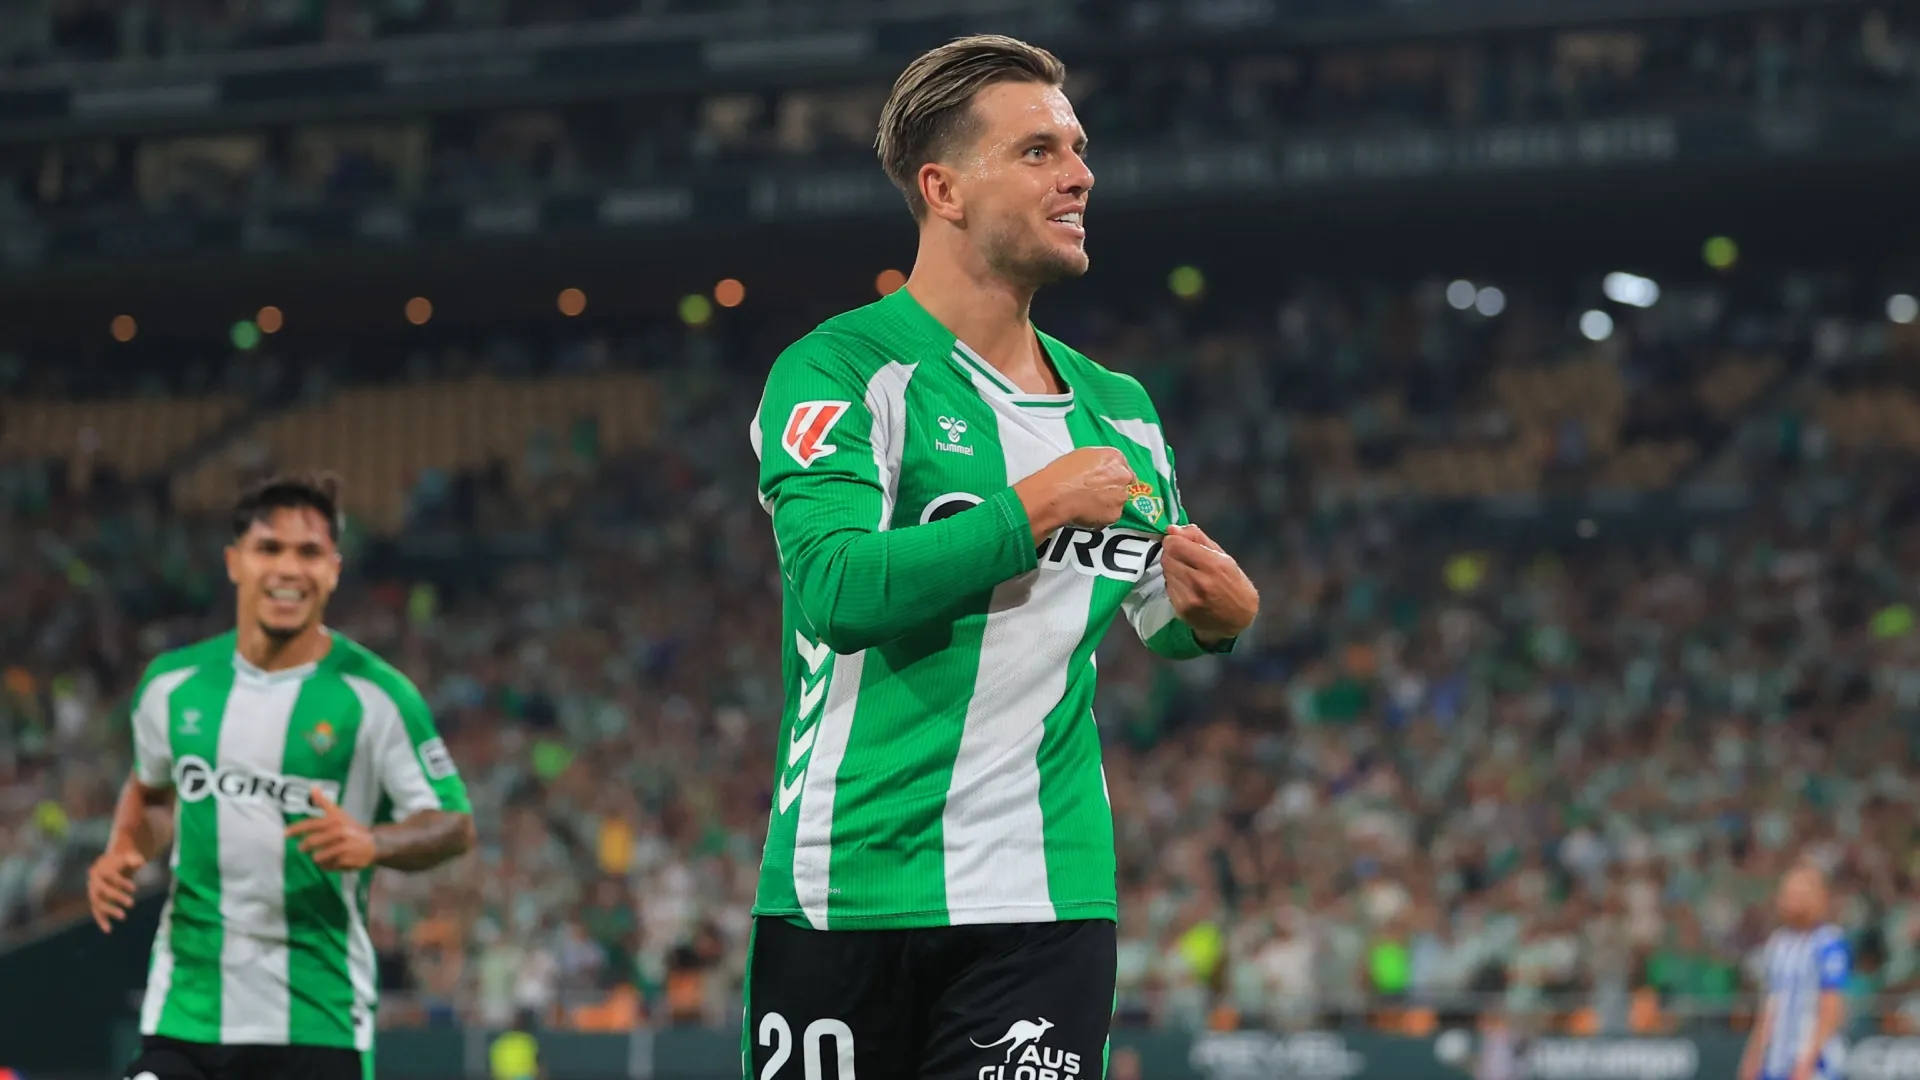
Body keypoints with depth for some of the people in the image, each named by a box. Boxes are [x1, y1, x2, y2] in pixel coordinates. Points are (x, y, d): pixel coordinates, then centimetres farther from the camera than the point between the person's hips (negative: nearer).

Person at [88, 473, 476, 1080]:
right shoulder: (172, 683, 6)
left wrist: (370, 843, -22)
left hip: (319, 1023, -3)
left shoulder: (375, 697, -6)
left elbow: (454, 825, -2)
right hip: (183, 1013, 3)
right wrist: (124, 850, 4)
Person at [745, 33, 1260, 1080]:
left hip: (1045, 899, 4)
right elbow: (837, 587, -20)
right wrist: (1032, 510, -16)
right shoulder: (838, 369, -5)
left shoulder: (1118, 411, 14)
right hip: (844, 892, -4)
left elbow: (1156, 612, 27)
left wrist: (1212, 619, 4)